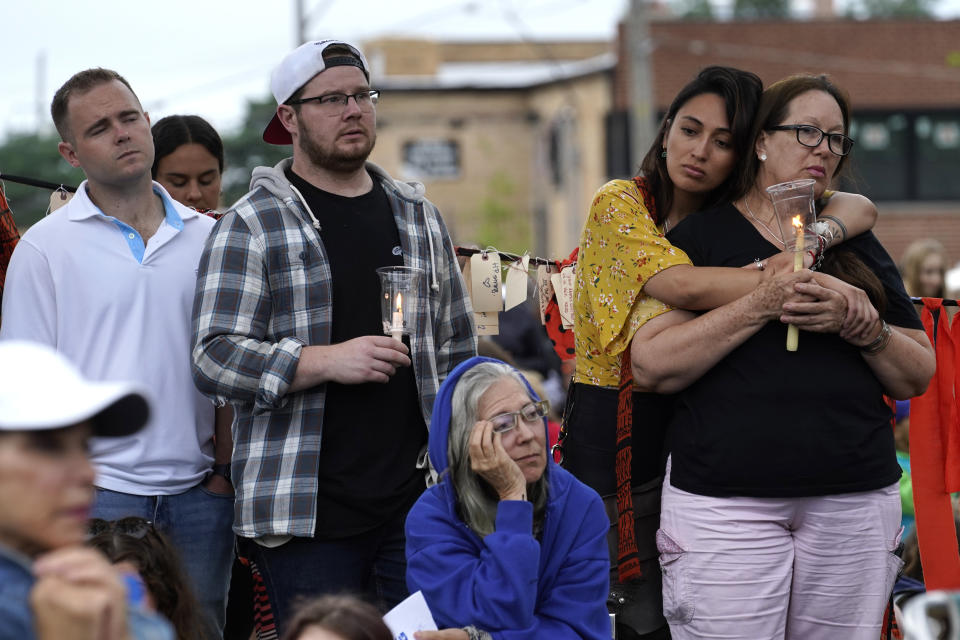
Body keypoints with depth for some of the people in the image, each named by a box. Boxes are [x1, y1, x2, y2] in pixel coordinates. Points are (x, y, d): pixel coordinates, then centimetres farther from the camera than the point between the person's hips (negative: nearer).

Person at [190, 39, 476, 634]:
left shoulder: (419, 217, 15)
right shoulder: (252, 225, -1)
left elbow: (457, 347, 20)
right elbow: (216, 357, -8)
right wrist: (328, 361, -20)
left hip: (419, 500, 4)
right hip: (307, 514, -4)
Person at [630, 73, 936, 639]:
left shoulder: (858, 244, 17)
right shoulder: (702, 237, 6)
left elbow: (919, 378, 13)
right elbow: (650, 366, -7)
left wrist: (862, 328, -7)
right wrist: (760, 307, -15)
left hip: (855, 501, 3)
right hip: (726, 501, -3)